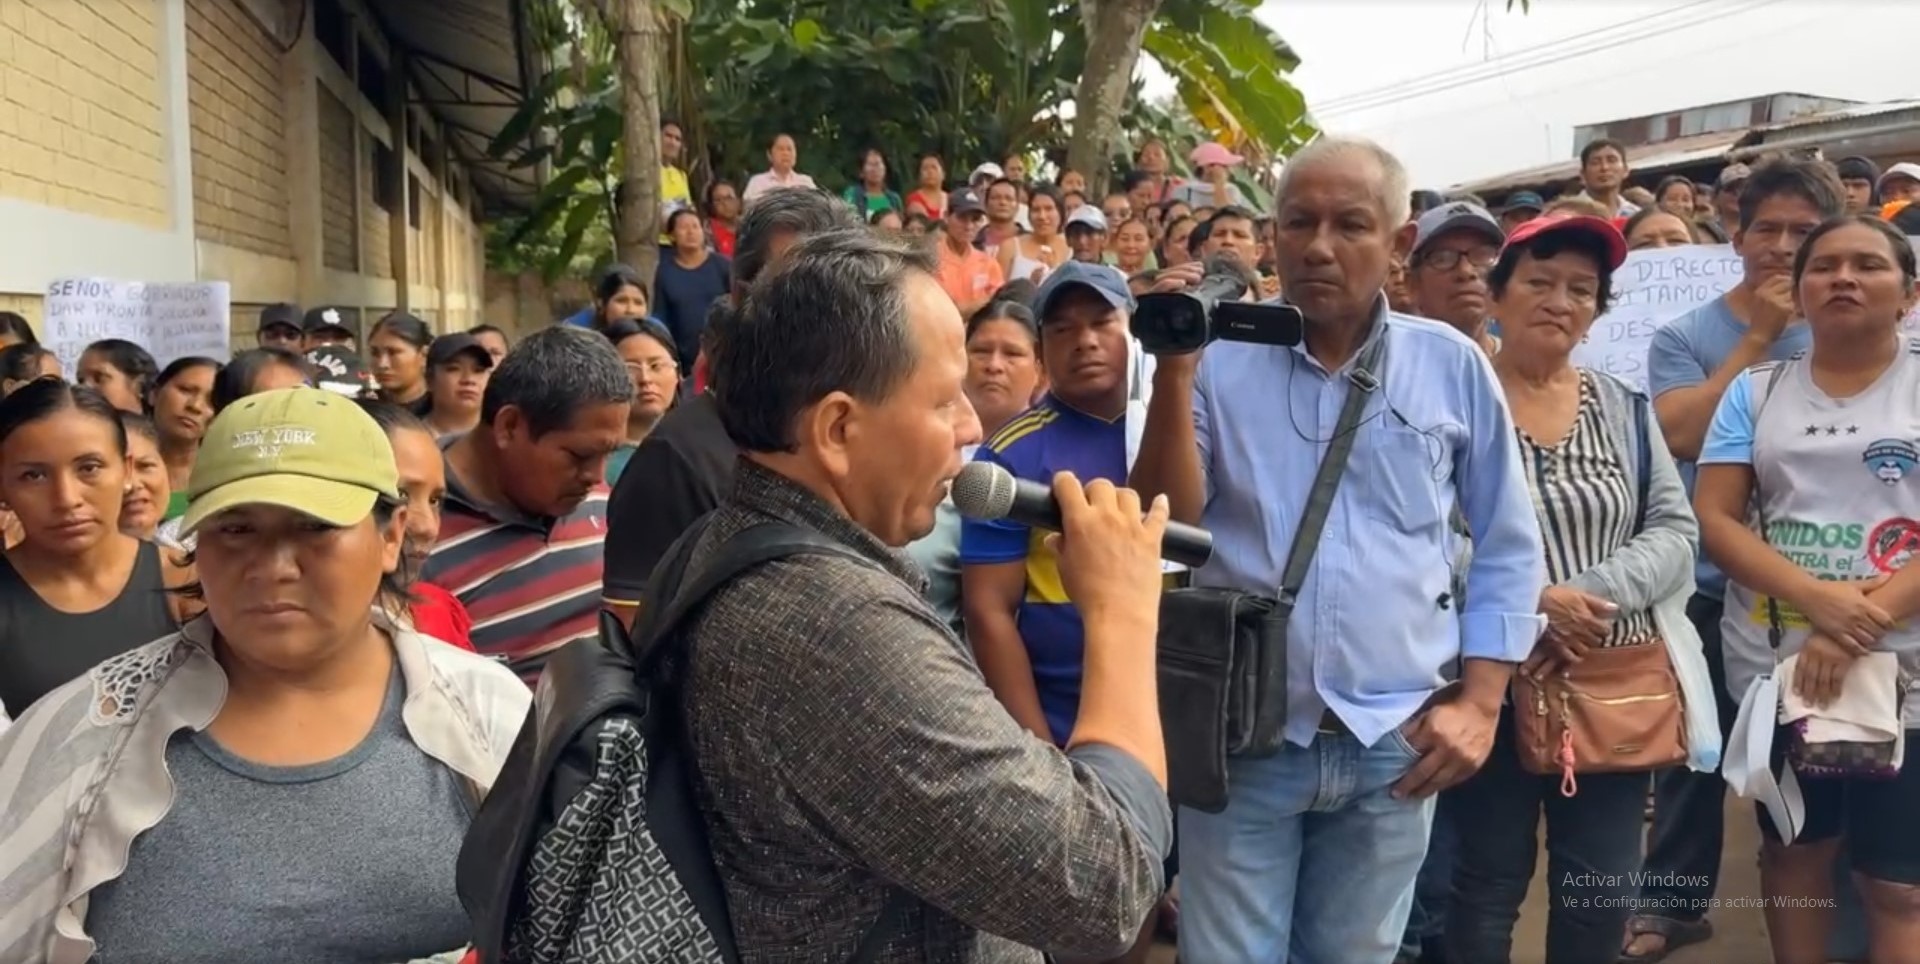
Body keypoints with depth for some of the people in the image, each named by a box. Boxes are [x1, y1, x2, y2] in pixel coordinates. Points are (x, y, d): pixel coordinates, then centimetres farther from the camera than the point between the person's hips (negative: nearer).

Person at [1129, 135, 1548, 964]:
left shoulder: (1453, 367, 2)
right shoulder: (1221, 361, 0)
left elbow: (1507, 547, 7)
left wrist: (1480, 703, 0)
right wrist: (1173, 372, -16)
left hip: (1396, 745, 1)